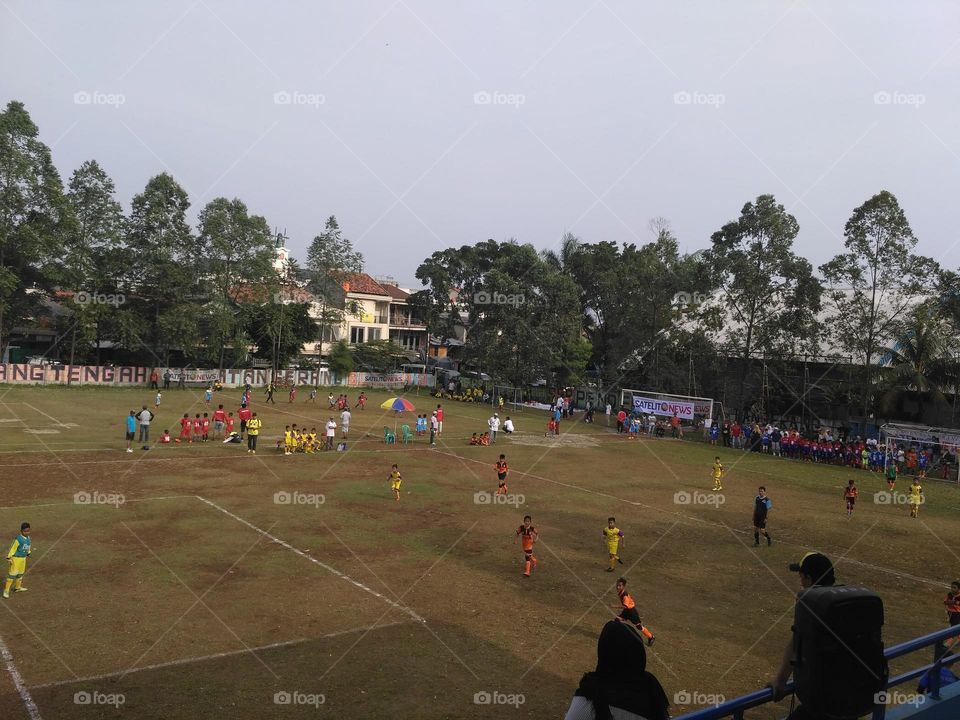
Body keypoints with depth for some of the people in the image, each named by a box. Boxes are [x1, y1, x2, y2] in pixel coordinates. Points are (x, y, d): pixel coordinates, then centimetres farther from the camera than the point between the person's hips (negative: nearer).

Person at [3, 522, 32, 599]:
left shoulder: (28, 538, 0)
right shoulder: (18, 539, -23)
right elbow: (12, 548, -19)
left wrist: (28, 554, 24)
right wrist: (9, 558, -17)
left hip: (23, 558, 8)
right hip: (16, 558, -8)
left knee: (21, 573, 20)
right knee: (12, 574, -7)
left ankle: (17, 587, 37)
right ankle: (6, 591, -1)